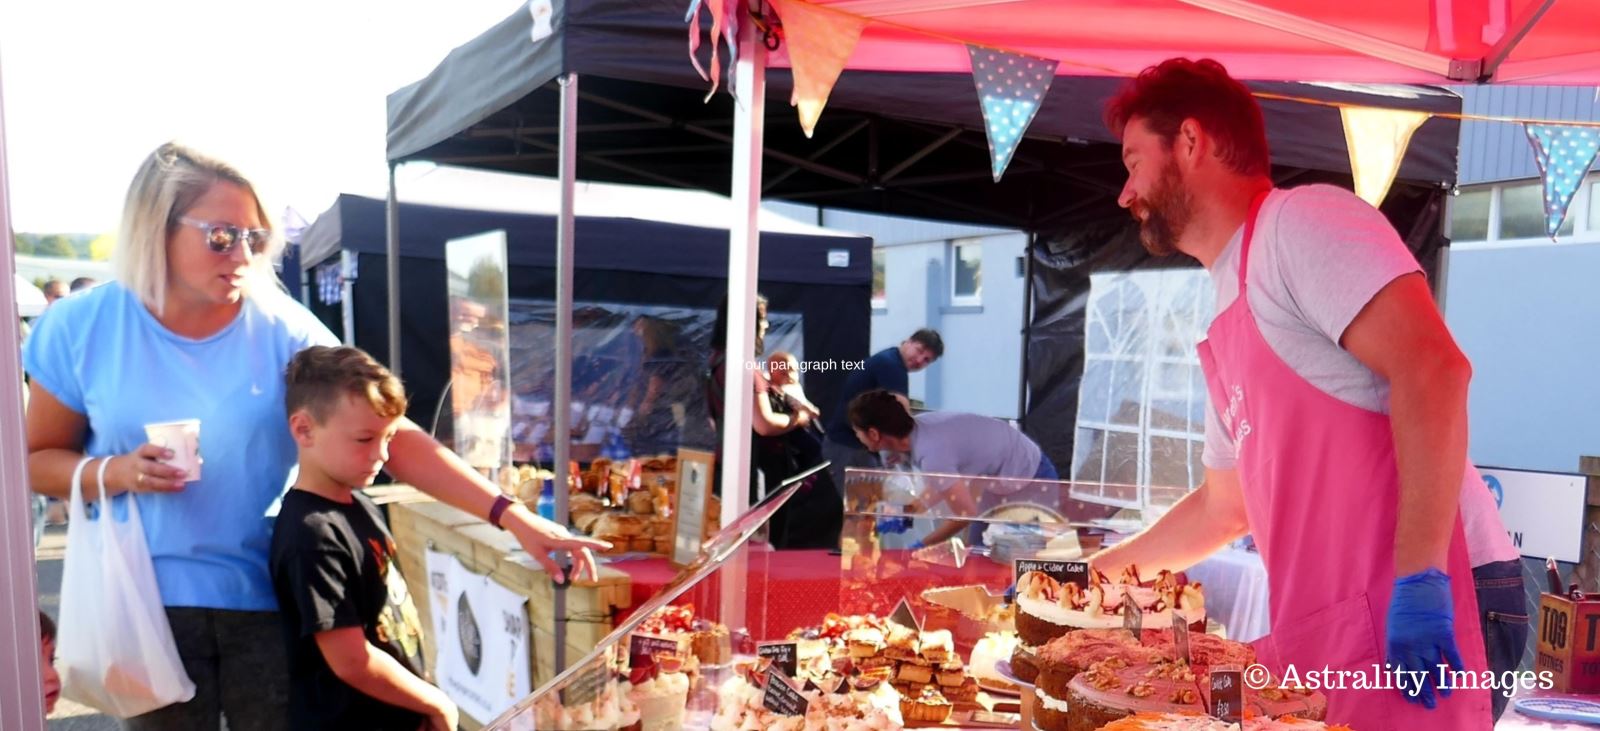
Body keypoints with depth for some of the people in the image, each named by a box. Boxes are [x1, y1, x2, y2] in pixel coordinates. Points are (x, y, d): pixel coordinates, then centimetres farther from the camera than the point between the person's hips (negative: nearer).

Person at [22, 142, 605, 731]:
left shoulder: (283, 329, -11)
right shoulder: (81, 327, -6)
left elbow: (392, 436, -15)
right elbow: (37, 459, 5)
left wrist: (511, 516, -24)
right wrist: (112, 473, -18)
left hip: (269, 595, 0)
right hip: (149, 602, 1)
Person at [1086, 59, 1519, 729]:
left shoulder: (1300, 221, -6)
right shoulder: (1230, 317, 20)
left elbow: (1432, 369, -20)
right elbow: (1224, 507, 27)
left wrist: (1419, 577, -24)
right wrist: (1091, 573, 31)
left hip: (1421, 611, -8)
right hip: (1329, 627, 8)